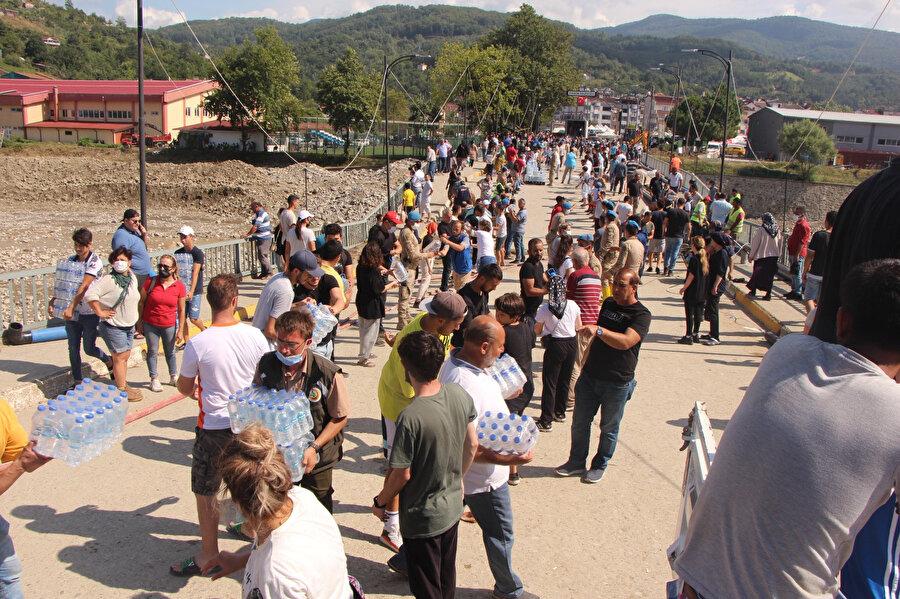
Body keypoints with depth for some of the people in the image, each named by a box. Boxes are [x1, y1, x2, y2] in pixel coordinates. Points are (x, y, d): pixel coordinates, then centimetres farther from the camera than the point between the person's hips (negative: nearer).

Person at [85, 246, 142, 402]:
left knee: (125, 356, 14)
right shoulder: (109, 280, -17)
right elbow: (90, 295, -24)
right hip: (113, 326, -7)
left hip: (129, 325, 7)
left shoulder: (132, 278, 8)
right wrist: (100, 312, -19)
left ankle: (124, 384, 26)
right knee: (120, 357, -3)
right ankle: (122, 390, 5)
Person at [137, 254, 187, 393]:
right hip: (150, 324, 0)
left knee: (170, 352, 13)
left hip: (169, 325, 0)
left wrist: (180, 330, -2)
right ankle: (154, 379, 20)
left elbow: (181, 310, -2)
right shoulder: (150, 282, -9)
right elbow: (141, 302, 2)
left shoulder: (179, 286, -8)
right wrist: (139, 322, 3)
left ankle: (173, 377, 30)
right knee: (152, 351, 8)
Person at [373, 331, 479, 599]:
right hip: (453, 507, 6)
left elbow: (402, 474, -22)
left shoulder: (411, 417, -32)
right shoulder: (460, 394, -13)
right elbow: (472, 445, 1)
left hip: (422, 519, -6)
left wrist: (380, 502, -3)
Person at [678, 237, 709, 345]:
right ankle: (696, 334, 22)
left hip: (692, 292, -7)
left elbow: (691, 276, -16)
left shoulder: (694, 259, -16)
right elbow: (707, 275, 10)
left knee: (689, 314, -1)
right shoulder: (706, 259, 4)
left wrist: (684, 288, -7)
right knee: (698, 314, 14)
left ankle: (688, 337, 1)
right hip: (702, 292, 7)